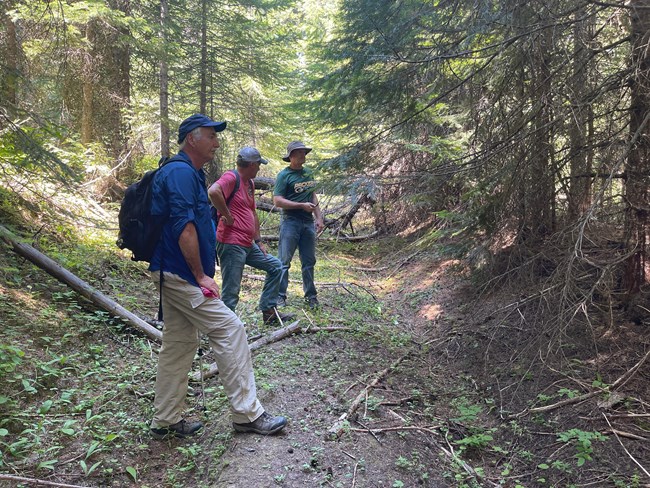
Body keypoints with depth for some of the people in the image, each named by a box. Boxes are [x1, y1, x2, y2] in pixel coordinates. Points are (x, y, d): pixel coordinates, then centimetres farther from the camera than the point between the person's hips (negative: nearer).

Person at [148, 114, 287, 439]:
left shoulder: (190, 173, 18)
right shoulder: (181, 173, -15)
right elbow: (185, 229, -22)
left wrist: (201, 273, 19)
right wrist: (201, 276, -18)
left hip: (173, 275, 11)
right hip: (181, 274, -11)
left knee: (179, 344, 14)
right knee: (229, 330, -8)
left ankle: (166, 421, 24)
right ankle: (246, 414, 1)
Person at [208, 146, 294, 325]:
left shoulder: (250, 183, 18)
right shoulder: (231, 177, -12)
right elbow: (213, 191, -33)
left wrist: (259, 241, 19)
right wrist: (227, 216, -22)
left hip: (249, 245, 10)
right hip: (231, 245, -10)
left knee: (276, 266, 17)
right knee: (231, 293, -6)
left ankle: (268, 310, 21)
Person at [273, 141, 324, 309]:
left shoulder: (308, 173, 13)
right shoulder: (284, 175, -7)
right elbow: (277, 201, -13)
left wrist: (319, 217, 11)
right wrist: (302, 205, -14)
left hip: (308, 222, 6)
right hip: (290, 222, -6)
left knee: (309, 261, 10)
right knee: (284, 261, -2)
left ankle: (310, 295, 19)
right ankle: (280, 295, 6)